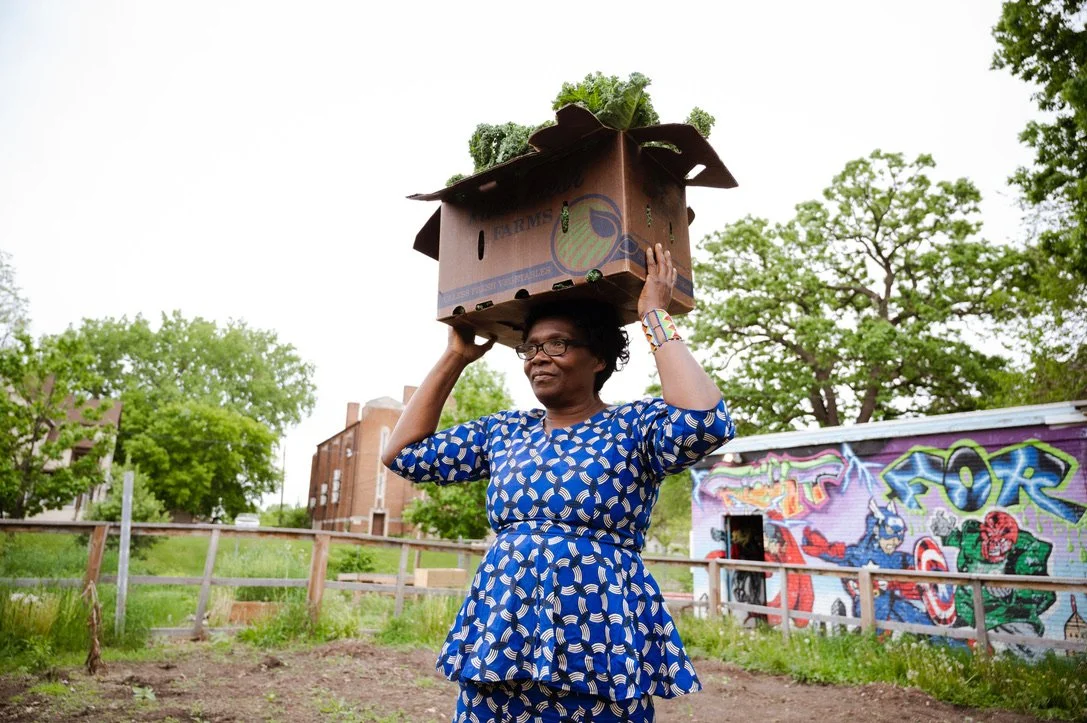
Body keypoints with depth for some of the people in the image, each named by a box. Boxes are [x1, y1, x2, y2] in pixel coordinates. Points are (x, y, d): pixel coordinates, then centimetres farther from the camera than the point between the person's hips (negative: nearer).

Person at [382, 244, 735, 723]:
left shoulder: (634, 426, -4)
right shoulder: (503, 431, 10)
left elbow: (704, 422, -25)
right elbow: (403, 454, 10)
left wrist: (654, 317, -15)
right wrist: (455, 357, 9)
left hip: (596, 646, -4)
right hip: (497, 636, 5)